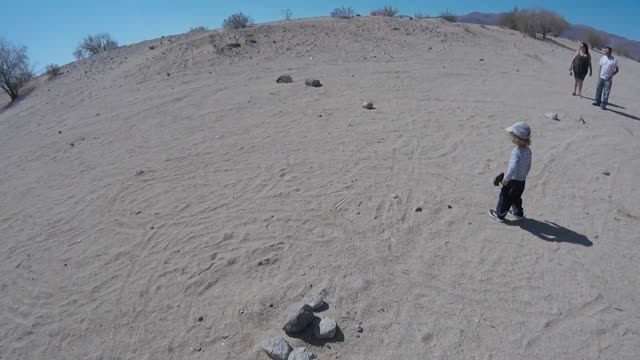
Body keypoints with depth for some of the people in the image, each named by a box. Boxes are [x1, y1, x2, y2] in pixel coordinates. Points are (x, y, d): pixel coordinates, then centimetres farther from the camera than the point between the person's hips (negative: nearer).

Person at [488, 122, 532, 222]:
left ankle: (499, 215, 22)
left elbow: (513, 167, -35)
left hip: (513, 180, -8)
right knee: (516, 197, 26)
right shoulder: (528, 150, 0)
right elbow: (528, 166, 12)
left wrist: (506, 178, -27)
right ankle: (518, 213, 41)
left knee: (504, 197, 9)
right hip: (522, 181, 8)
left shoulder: (517, 152, -26)